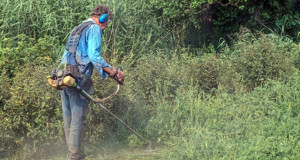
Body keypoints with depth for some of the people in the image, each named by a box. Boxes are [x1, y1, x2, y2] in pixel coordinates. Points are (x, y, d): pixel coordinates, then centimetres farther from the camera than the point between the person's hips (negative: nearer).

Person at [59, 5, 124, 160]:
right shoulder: (94, 29, -4)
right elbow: (94, 56, -16)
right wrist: (113, 72, -15)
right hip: (78, 78, -9)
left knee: (69, 118, 12)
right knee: (78, 118, -6)